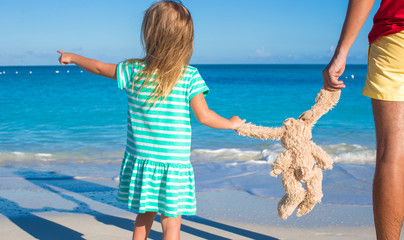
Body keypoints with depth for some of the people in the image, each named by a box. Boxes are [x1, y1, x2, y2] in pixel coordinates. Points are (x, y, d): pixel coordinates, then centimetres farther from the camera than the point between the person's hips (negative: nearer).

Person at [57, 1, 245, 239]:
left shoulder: (134, 70, -4)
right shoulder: (190, 76, -12)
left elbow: (98, 67, 10)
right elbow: (204, 116, -13)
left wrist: (72, 57, 28)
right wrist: (232, 123, 6)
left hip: (140, 161, 3)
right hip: (174, 165, -3)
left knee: (145, 215, 22)